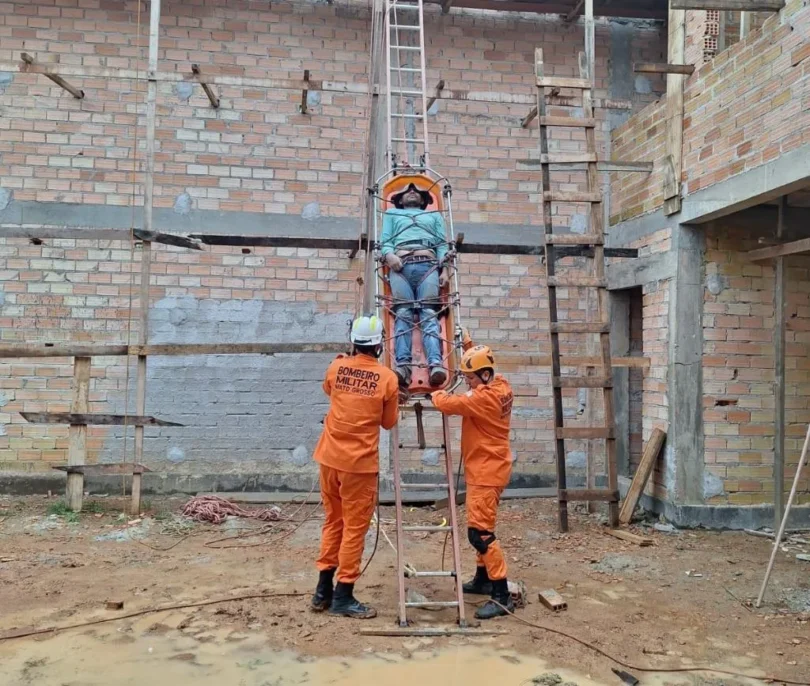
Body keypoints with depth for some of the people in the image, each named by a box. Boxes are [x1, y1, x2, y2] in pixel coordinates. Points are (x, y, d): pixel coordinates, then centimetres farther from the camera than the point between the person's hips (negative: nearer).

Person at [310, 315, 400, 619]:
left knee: (333, 523, 17)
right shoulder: (388, 378, -9)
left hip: (330, 457, 5)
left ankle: (323, 590, 23)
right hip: (360, 462, -4)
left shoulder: (336, 368, 0)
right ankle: (343, 597, 10)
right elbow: (389, 422, 3)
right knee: (355, 528, 5)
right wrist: (396, 405, 22)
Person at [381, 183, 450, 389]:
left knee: (429, 314, -19)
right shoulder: (392, 214, 34)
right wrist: (389, 254, -6)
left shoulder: (434, 216, 35)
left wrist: (444, 269, 2)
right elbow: (385, 240, 18)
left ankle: (435, 364, -37)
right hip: (400, 265, 0)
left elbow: (442, 244, 21)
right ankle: (403, 366, -34)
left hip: (428, 265, 0)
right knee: (403, 314, -19)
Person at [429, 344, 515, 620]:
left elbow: (450, 404, -25)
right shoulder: (499, 386, 6)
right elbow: (477, 362, 26)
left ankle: (502, 596, -6)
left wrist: (435, 393, -4)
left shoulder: (486, 397, -23)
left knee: (480, 532, -10)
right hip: (486, 469, 11)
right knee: (481, 526, 20)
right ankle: (483, 580, 33)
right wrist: (468, 346, 17)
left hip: (486, 472, -11)